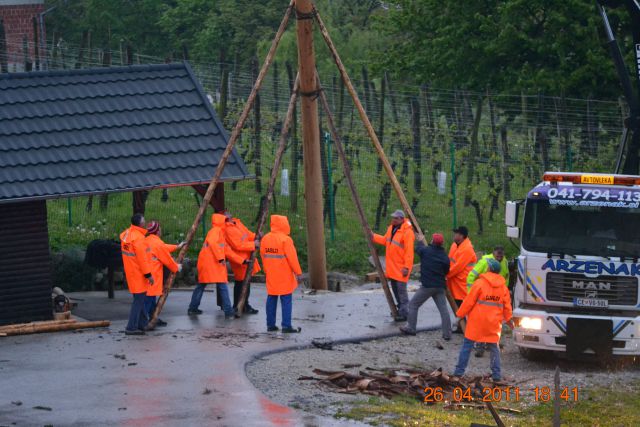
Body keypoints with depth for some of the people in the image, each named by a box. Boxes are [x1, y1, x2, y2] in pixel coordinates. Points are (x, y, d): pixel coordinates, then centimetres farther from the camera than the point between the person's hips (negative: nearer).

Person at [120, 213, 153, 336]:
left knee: (140, 299, 20)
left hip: (130, 271, 9)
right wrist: (148, 274, -18)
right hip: (138, 274, -9)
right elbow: (142, 258, -23)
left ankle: (142, 324, 29)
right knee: (139, 299, -4)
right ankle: (131, 328, -7)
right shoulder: (138, 237, -22)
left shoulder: (126, 234, 6)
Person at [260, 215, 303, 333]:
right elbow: (292, 258, -16)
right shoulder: (286, 240, -16)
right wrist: (298, 272, -8)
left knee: (271, 299, 13)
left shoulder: (265, 239, 4)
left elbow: (263, 256, 11)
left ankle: (270, 324, 14)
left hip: (271, 276, 6)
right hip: (284, 277, -6)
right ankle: (286, 325, -6)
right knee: (286, 300, -2)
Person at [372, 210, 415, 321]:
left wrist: (407, 267, -24)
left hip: (401, 268, -9)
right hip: (391, 267, 9)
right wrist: (374, 237, 10)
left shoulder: (407, 232, -18)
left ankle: (404, 313, -6)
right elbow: (385, 240, 24)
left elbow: (409, 252, -21)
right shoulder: (391, 228, 10)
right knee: (395, 289, 16)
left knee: (401, 290, -9)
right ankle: (401, 309, 28)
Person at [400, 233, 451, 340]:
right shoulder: (445, 257, 0)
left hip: (427, 286, -3)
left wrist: (420, 241, 36)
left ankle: (411, 328, 12)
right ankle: (447, 333, 0)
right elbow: (446, 272, 9)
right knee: (443, 309, 4)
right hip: (440, 286, 3)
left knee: (413, 304, 11)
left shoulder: (426, 251, -8)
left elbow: (419, 249, 15)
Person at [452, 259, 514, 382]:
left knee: (468, 344, 6)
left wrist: (460, 314, 2)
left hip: (477, 321, -3)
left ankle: (459, 371, 4)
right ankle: (497, 374, 7)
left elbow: (469, 301, -8)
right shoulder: (503, 286, 5)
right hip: (494, 322, 3)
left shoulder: (480, 283, -9)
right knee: (494, 347, 13)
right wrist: (508, 319, 24)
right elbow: (507, 305, 9)